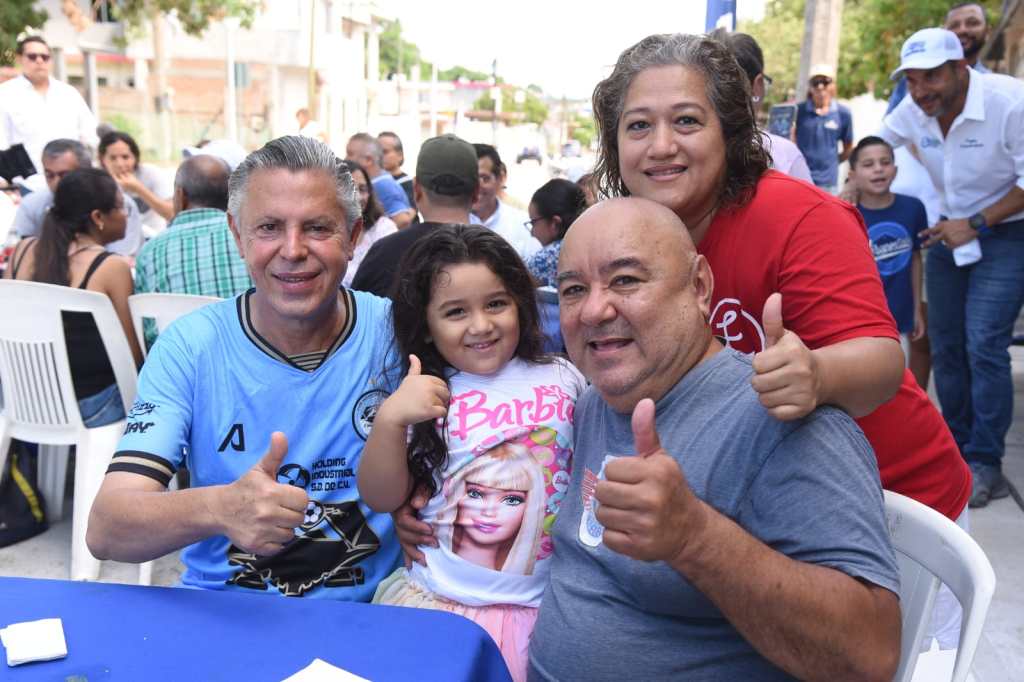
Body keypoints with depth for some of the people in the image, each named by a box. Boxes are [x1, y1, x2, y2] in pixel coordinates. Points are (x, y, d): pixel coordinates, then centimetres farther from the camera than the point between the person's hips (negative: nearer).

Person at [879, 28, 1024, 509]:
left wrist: (976, 224, -22)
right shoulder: (914, 110, -7)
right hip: (950, 232, 6)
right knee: (945, 347, 8)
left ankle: (985, 464, -4)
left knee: (984, 346, -15)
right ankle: (957, 449, 23)